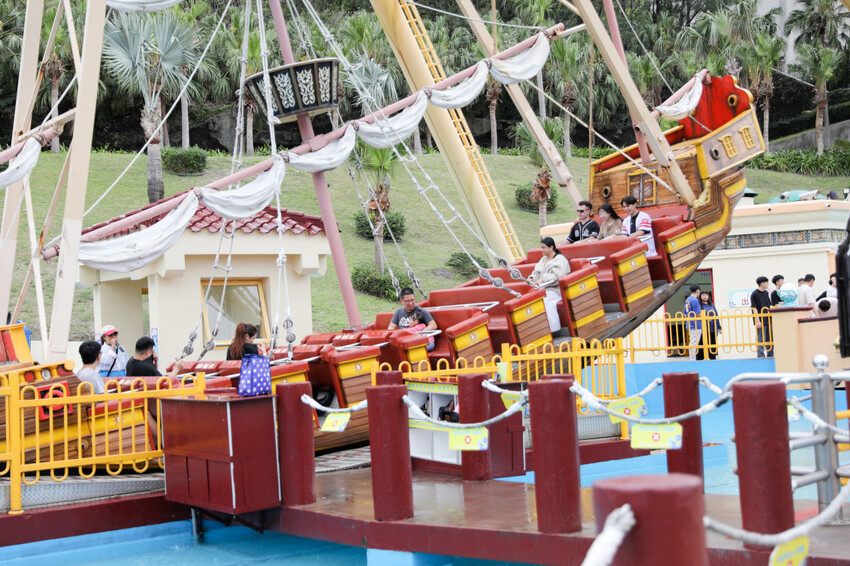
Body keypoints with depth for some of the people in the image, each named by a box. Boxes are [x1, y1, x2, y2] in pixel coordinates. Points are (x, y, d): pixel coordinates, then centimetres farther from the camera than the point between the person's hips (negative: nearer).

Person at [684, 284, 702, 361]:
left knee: (692, 343, 12)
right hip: (696, 326, -9)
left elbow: (685, 314, 19)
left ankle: (692, 360, 16)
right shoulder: (695, 300, -15)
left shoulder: (687, 300, 13)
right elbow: (697, 314, -17)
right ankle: (693, 360, -7)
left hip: (690, 325, 9)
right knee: (694, 343, -8)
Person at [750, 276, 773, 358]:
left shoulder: (766, 293, 12)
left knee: (770, 340, 11)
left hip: (768, 320, 7)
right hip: (760, 321, -7)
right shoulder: (754, 294, -9)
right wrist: (757, 321, -17)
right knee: (760, 340, -4)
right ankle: (761, 357, 0)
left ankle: (770, 356, 19)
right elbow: (754, 308, -13)